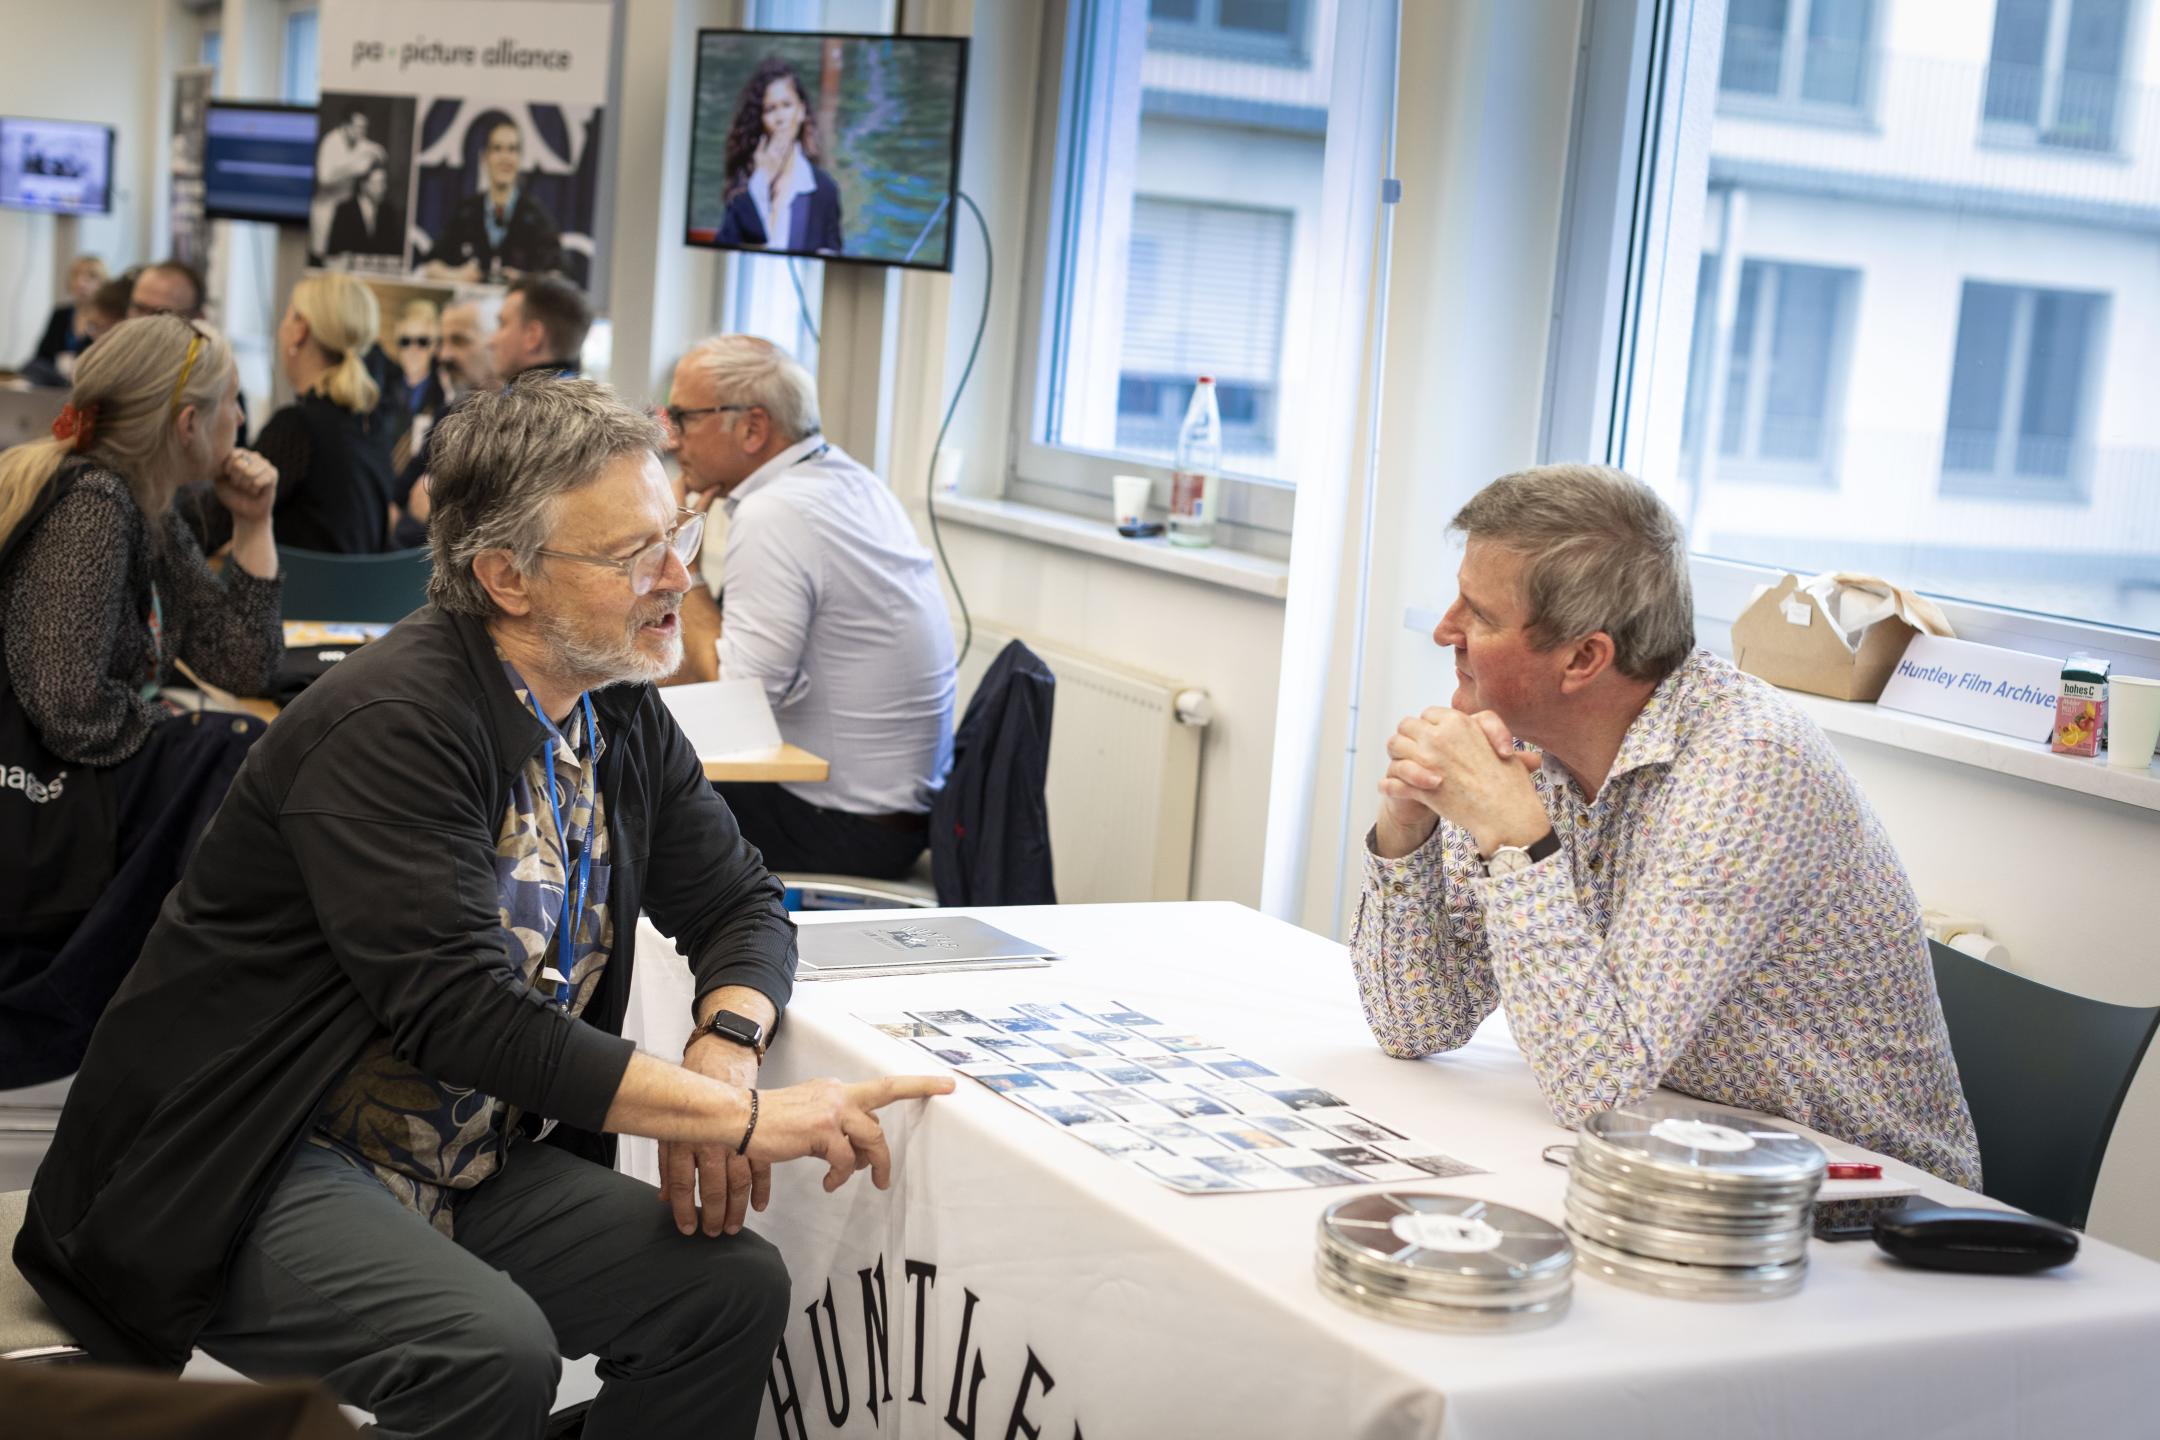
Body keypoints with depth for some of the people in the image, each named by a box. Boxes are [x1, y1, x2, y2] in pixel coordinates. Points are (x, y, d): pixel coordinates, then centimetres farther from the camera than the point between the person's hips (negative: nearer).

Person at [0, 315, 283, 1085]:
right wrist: (178, 731, -9)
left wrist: (253, 525, 6)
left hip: (79, 789, 9)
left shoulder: (151, 518, 12)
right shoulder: (90, 504, -17)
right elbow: (72, 711, -25)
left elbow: (245, 664, 11)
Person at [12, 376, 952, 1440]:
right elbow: (458, 1015, -30)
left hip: (471, 1168, 8)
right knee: (491, 1350, -32)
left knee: (734, 1284, -11)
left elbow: (739, 903, 13)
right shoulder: (393, 724, -22)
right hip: (253, 1182, -8)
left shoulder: (622, 714, 4)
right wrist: (739, 1116, -29)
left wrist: (724, 1053, -10)